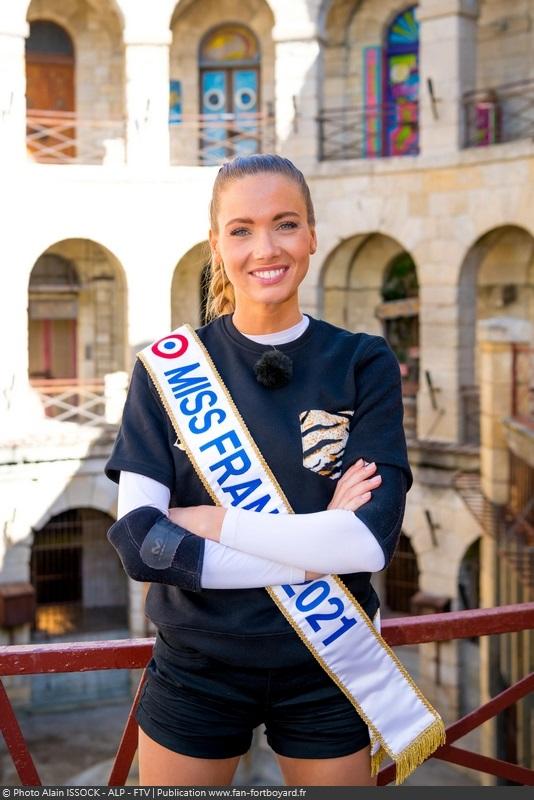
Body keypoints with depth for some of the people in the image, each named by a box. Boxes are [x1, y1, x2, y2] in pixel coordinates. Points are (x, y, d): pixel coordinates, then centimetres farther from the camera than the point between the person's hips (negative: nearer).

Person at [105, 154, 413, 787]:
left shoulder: (363, 365, -6)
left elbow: (371, 539, -17)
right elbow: (139, 541, -16)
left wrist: (210, 520, -17)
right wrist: (313, 552, -19)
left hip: (326, 668, 0)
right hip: (196, 665, 0)